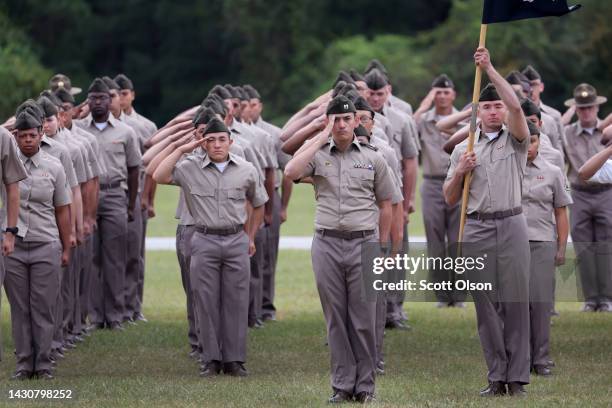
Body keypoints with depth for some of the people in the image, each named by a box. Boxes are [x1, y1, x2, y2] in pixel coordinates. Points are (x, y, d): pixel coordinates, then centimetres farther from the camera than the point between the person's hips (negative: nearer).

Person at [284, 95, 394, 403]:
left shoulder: (372, 158, 8)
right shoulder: (317, 155, 6)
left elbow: (385, 205, 14)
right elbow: (291, 172, -16)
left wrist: (381, 246, 11)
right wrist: (322, 138, -11)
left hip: (364, 243, 0)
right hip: (327, 243, 0)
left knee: (364, 320, 0)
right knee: (336, 318, 3)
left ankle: (365, 386, 6)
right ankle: (342, 385, 8)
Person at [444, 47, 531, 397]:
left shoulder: (516, 141, 6)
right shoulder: (463, 148, 13)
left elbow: (516, 106, -14)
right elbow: (450, 199, 14)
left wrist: (490, 68, -14)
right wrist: (459, 172, -5)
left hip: (512, 226, -2)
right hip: (477, 230, 2)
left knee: (515, 302, -4)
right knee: (486, 305, 2)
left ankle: (518, 378, -3)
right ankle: (497, 377, 6)